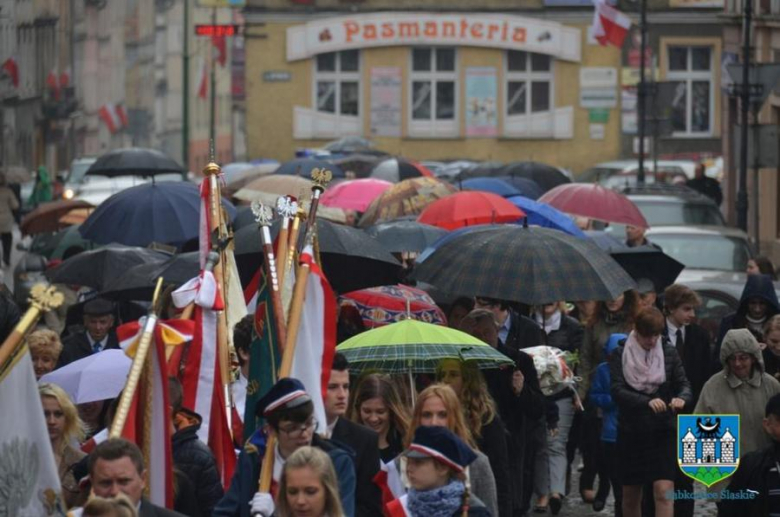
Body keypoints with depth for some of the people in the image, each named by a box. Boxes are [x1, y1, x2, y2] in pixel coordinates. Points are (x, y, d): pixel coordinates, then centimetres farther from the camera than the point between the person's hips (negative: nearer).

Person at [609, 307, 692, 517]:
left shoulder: (669, 353, 4)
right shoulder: (620, 355, -2)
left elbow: (684, 384, -1)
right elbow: (617, 390, -15)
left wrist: (681, 398, -27)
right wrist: (647, 401, -32)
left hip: (663, 431, 0)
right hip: (631, 432, 0)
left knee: (664, 491, -14)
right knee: (631, 495, 12)